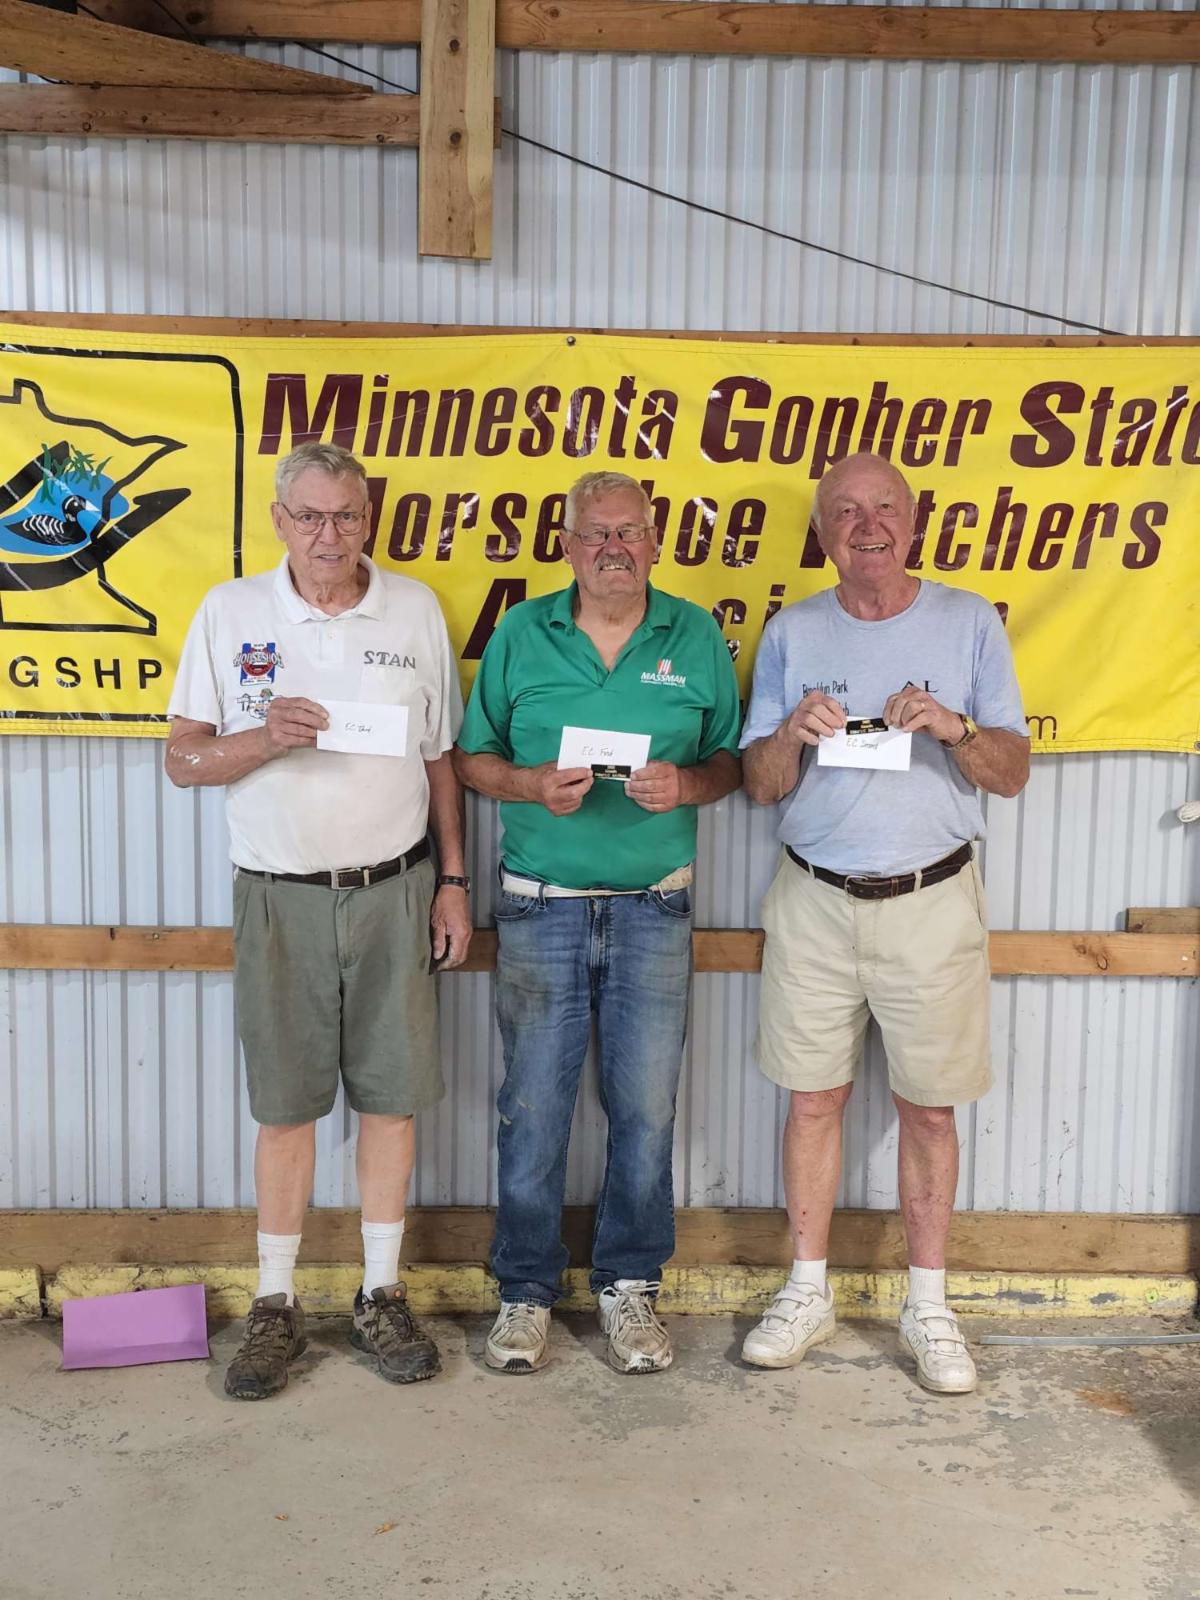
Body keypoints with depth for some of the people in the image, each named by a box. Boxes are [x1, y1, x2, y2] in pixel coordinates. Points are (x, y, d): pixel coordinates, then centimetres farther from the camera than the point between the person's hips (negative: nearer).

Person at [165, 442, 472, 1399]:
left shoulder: (416, 610, 4)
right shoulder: (230, 611, 1)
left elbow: (440, 758, 9)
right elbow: (183, 759, 0)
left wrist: (453, 880, 5)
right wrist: (265, 739, -20)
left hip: (393, 889, 1)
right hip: (280, 896, -1)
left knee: (391, 1096, 6)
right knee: (286, 1105, 7)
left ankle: (382, 1295, 21)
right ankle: (276, 1306, 21)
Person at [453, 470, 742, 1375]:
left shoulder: (696, 638, 5)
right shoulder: (521, 636, 3)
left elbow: (731, 760, 8)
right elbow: (471, 758, 6)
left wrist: (687, 783, -13)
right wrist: (533, 784, -13)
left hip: (654, 909, 1)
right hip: (541, 907, 0)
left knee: (646, 1109, 7)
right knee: (533, 1107, 5)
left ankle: (630, 1287, 25)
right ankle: (527, 1292, 22)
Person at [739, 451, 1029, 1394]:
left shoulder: (970, 623, 2)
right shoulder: (792, 633, 6)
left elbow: (1014, 774, 1)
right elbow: (762, 786, 5)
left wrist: (955, 728, -20)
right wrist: (793, 734, -17)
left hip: (932, 900, -1)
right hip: (815, 899, 1)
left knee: (930, 1109, 6)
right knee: (814, 1098, 7)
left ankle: (929, 1306, 21)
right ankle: (808, 1294, 22)